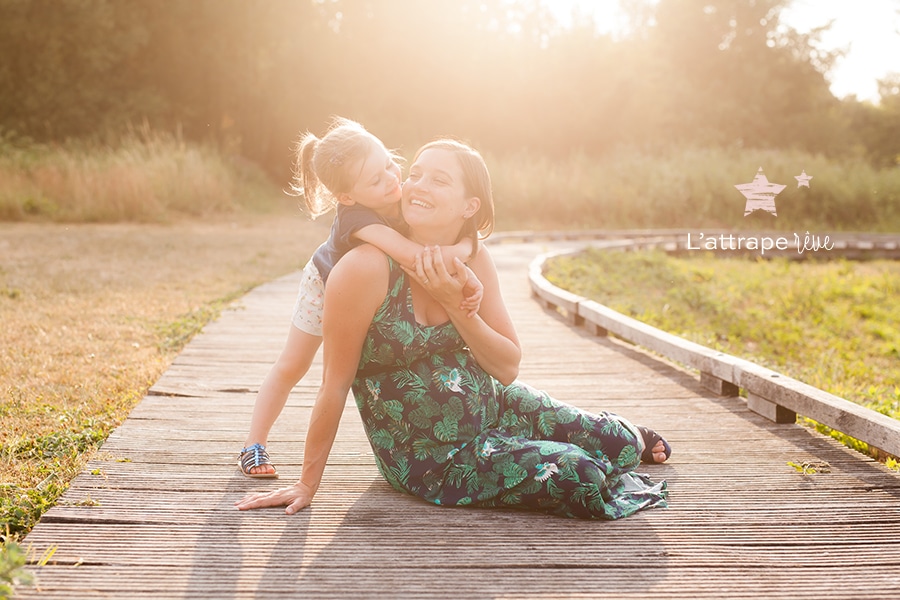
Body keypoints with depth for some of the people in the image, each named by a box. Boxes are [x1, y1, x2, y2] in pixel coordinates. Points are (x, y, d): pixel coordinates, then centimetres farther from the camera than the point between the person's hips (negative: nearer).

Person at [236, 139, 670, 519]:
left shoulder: (472, 261, -7)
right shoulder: (366, 269, -24)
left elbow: (508, 369, -4)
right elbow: (335, 385, -17)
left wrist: (454, 304, -20)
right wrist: (307, 484, -9)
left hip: (489, 408, 5)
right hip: (428, 458, -5)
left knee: (617, 444, 5)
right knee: (579, 477, -20)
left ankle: (632, 441, 44)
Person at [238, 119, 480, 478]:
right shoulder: (355, 217, -46)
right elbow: (412, 256, -57)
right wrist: (463, 249, -49)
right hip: (327, 285, -4)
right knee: (291, 367, 6)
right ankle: (254, 444, 20)